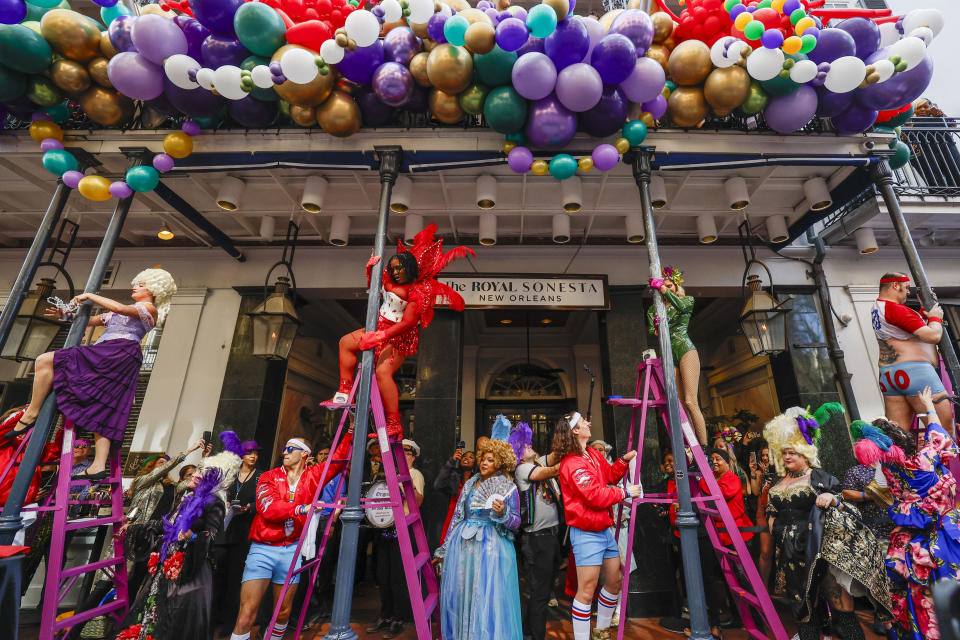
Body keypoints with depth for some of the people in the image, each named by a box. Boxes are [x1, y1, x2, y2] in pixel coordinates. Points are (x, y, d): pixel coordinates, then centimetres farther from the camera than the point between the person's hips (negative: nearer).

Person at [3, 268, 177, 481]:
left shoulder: (150, 309, 6)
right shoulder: (125, 312, 34)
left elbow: (119, 307, -11)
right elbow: (91, 321, 34)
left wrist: (89, 296, 0)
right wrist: (67, 316, 19)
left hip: (119, 352, -8)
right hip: (106, 360, 8)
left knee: (45, 361, -11)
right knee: (101, 412, -1)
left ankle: (32, 413, -3)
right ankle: (98, 466, -6)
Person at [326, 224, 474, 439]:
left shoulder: (419, 290, -20)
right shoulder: (391, 281, 5)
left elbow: (407, 322, -26)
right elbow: (371, 287, 23)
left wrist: (381, 336, -31)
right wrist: (371, 268, 3)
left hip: (400, 336, -10)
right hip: (380, 328, 10)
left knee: (383, 372, -25)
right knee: (346, 342, 10)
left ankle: (394, 426, -19)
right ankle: (345, 393, 12)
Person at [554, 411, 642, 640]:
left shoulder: (593, 454, 9)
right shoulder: (572, 463, -21)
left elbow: (610, 475, 18)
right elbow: (595, 496, -24)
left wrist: (624, 460, 2)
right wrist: (625, 492, -14)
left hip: (605, 529, 10)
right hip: (587, 533, -10)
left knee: (615, 581, 19)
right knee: (587, 590, -3)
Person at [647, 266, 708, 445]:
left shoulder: (688, 300, 9)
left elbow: (680, 306, -15)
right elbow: (651, 330, 12)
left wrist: (663, 288, -9)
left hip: (685, 350, -4)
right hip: (668, 355, 4)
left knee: (690, 402, -14)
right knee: (679, 404, -1)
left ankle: (704, 447, -9)